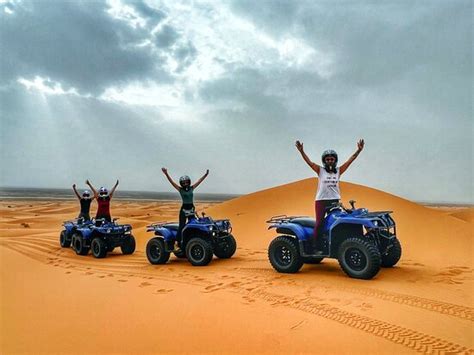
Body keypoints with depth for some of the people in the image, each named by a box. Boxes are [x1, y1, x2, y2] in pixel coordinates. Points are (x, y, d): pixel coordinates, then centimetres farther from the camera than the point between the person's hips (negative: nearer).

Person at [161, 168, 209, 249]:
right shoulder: (180, 189, -3)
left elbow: (199, 181, 7)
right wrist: (166, 174, -23)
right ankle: (179, 242, -3)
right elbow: (172, 182, -12)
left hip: (191, 209, 4)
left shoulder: (192, 188, 6)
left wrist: (206, 174, 5)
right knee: (182, 226, -8)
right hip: (184, 209, -4)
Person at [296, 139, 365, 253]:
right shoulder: (320, 170, 1)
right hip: (321, 200, -3)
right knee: (319, 223, -6)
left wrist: (359, 150, -6)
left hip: (335, 201, 3)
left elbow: (350, 160, 3)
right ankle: (316, 247, -3)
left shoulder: (338, 171, 8)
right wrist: (301, 151, -21)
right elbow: (309, 162, -9)